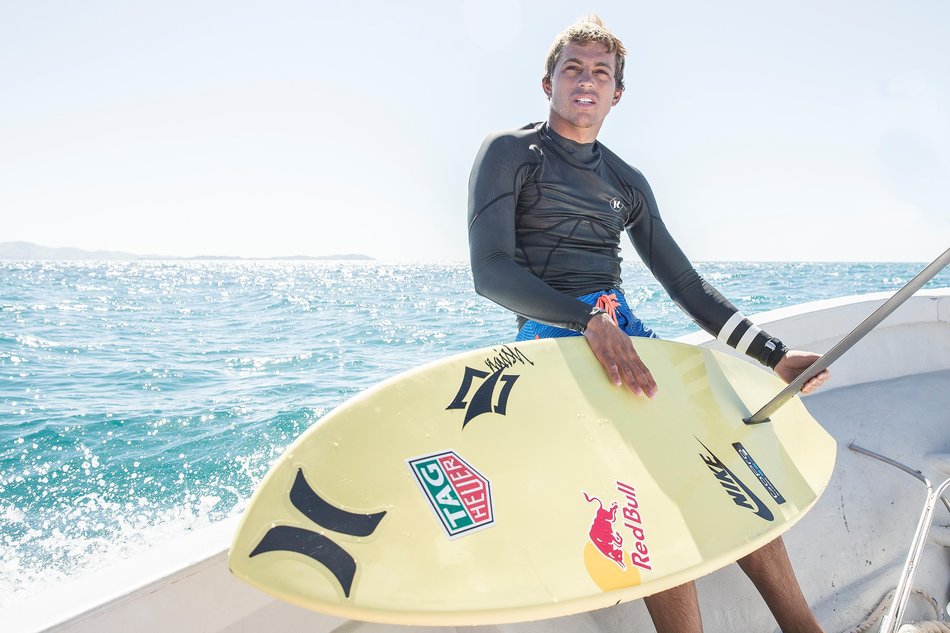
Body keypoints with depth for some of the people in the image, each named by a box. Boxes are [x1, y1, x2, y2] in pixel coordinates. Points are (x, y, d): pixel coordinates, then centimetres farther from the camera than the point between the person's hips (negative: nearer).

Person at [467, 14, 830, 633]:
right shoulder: (510, 152, 3)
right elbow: (490, 271, -10)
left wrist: (773, 353, 10)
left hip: (624, 330, 6)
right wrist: (590, 320, -25)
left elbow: (683, 281, 18)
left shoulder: (628, 182, 19)